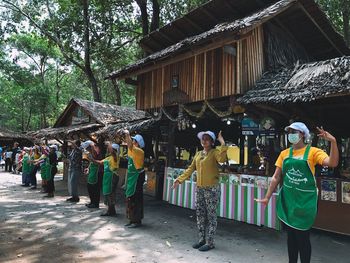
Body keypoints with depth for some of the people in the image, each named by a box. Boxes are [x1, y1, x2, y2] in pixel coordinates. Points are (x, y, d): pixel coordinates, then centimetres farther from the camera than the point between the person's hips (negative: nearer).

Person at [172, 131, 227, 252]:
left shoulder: (214, 152, -9)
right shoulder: (198, 154, 11)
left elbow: (222, 159, -31)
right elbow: (191, 169, 14)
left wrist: (223, 144, -32)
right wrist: (179, 179, 11)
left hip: (212, 189, -7)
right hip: (199, 188, 7)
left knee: (211, 215, 3)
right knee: (200, 214, 14)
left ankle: (210, 242, 16)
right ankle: (202, 239, 30)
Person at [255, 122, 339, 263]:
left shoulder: (313, 152, -6)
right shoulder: (284, 153, 4)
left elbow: (332, 163, -24)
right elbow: (276, 177, 5)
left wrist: (333, 141, -35)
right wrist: (267, 197, 4)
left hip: (305, 200, -4)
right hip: (287, 200, 4)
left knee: (302, 236, 5)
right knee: (291, 235, 16)